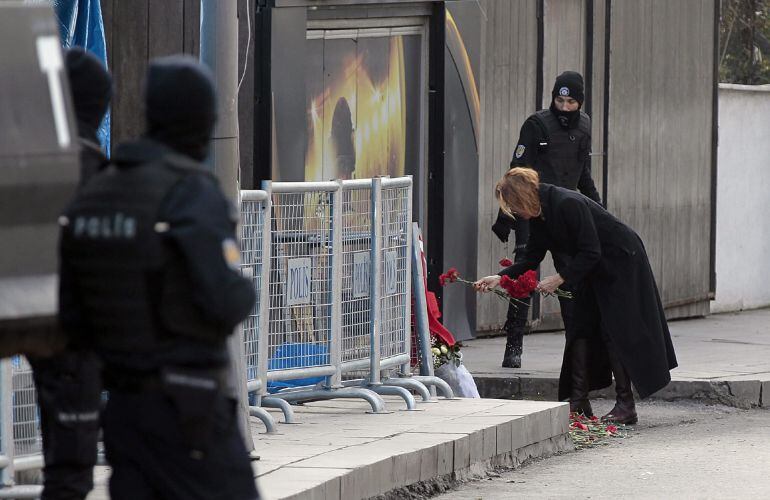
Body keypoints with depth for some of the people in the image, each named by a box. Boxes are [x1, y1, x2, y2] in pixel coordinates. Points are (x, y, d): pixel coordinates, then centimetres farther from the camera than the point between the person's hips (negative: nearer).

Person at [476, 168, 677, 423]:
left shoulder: (568, 204, -29)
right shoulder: (539, 216, -2)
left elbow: (590, 253, -28)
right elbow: (531, 259, 4)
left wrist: (559, 278, -27)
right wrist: (500, 278, -8)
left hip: (622, 262, -9)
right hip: (594, 269, 9)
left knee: (614, 331, -11)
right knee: (581, 328, 4)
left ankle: (625, 405, -8)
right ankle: (579, 402, 6)